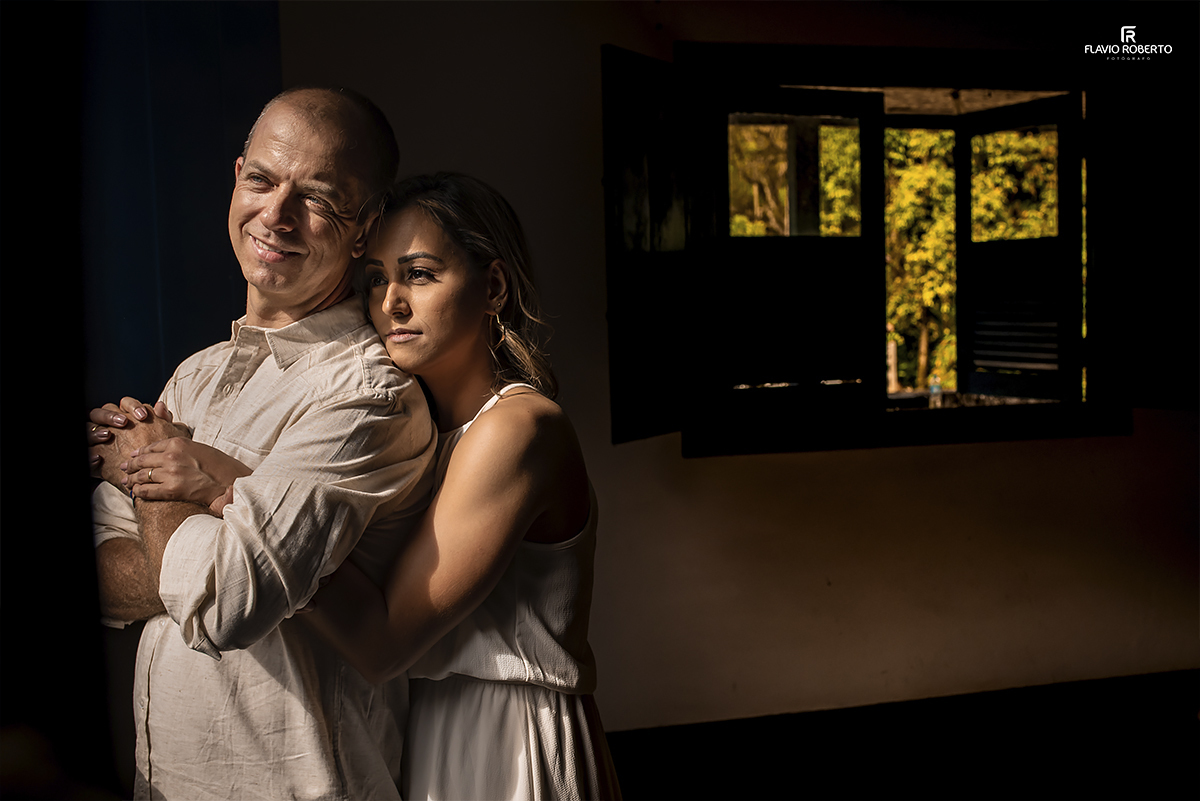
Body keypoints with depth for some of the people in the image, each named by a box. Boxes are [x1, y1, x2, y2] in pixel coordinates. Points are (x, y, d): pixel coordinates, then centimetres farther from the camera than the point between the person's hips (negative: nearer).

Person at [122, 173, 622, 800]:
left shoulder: (517, 426, -20)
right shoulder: (426, 424, 6)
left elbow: (380, 643, -24)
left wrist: (235, 488, -25)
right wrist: (150, 444, -7)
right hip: (433, 742, 8)